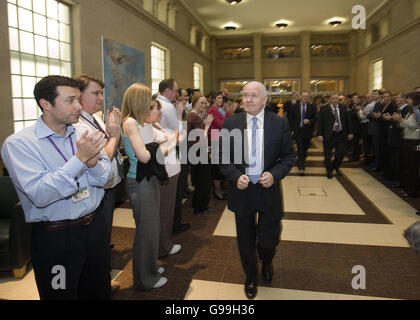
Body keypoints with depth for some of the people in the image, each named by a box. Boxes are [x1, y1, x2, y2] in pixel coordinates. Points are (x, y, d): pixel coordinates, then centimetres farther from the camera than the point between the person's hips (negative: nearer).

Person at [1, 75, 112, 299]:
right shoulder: (18, 143, -13)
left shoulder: (84, 134, 0)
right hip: (54, 239, -4)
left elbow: (105, 178, -1)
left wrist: (93, 163, -22)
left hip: (95, 228, 5)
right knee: (62, 295, 16)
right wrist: (80, 159, -28)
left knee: (99, 292, 22)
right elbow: (39, 195, -24)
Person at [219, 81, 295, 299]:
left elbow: (289, 156, 1)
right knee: (246, 241, 15)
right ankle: (251, 278, 44)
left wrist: (274, 174, -16)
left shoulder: (280, 123, -4)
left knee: (268, 239, 11)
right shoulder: (230, 124, -4)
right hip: (242, 191, 1)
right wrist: (235, 176, -16)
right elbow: (223, 157, 0)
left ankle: (266, 262, 51)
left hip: (268, 191, 0)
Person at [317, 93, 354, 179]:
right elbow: (319, 122, -6)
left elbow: (347, 121, 11)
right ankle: (329, 171, 23)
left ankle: (335, 166, 31)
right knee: (327, 155, 5)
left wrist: (350, 133, 8)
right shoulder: (324, 109, -4)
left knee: (341, 153, 4)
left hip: (341, 135, 3)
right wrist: (320, 134, -12)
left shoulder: (343, 108, 7)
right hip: (328, 135, -3)